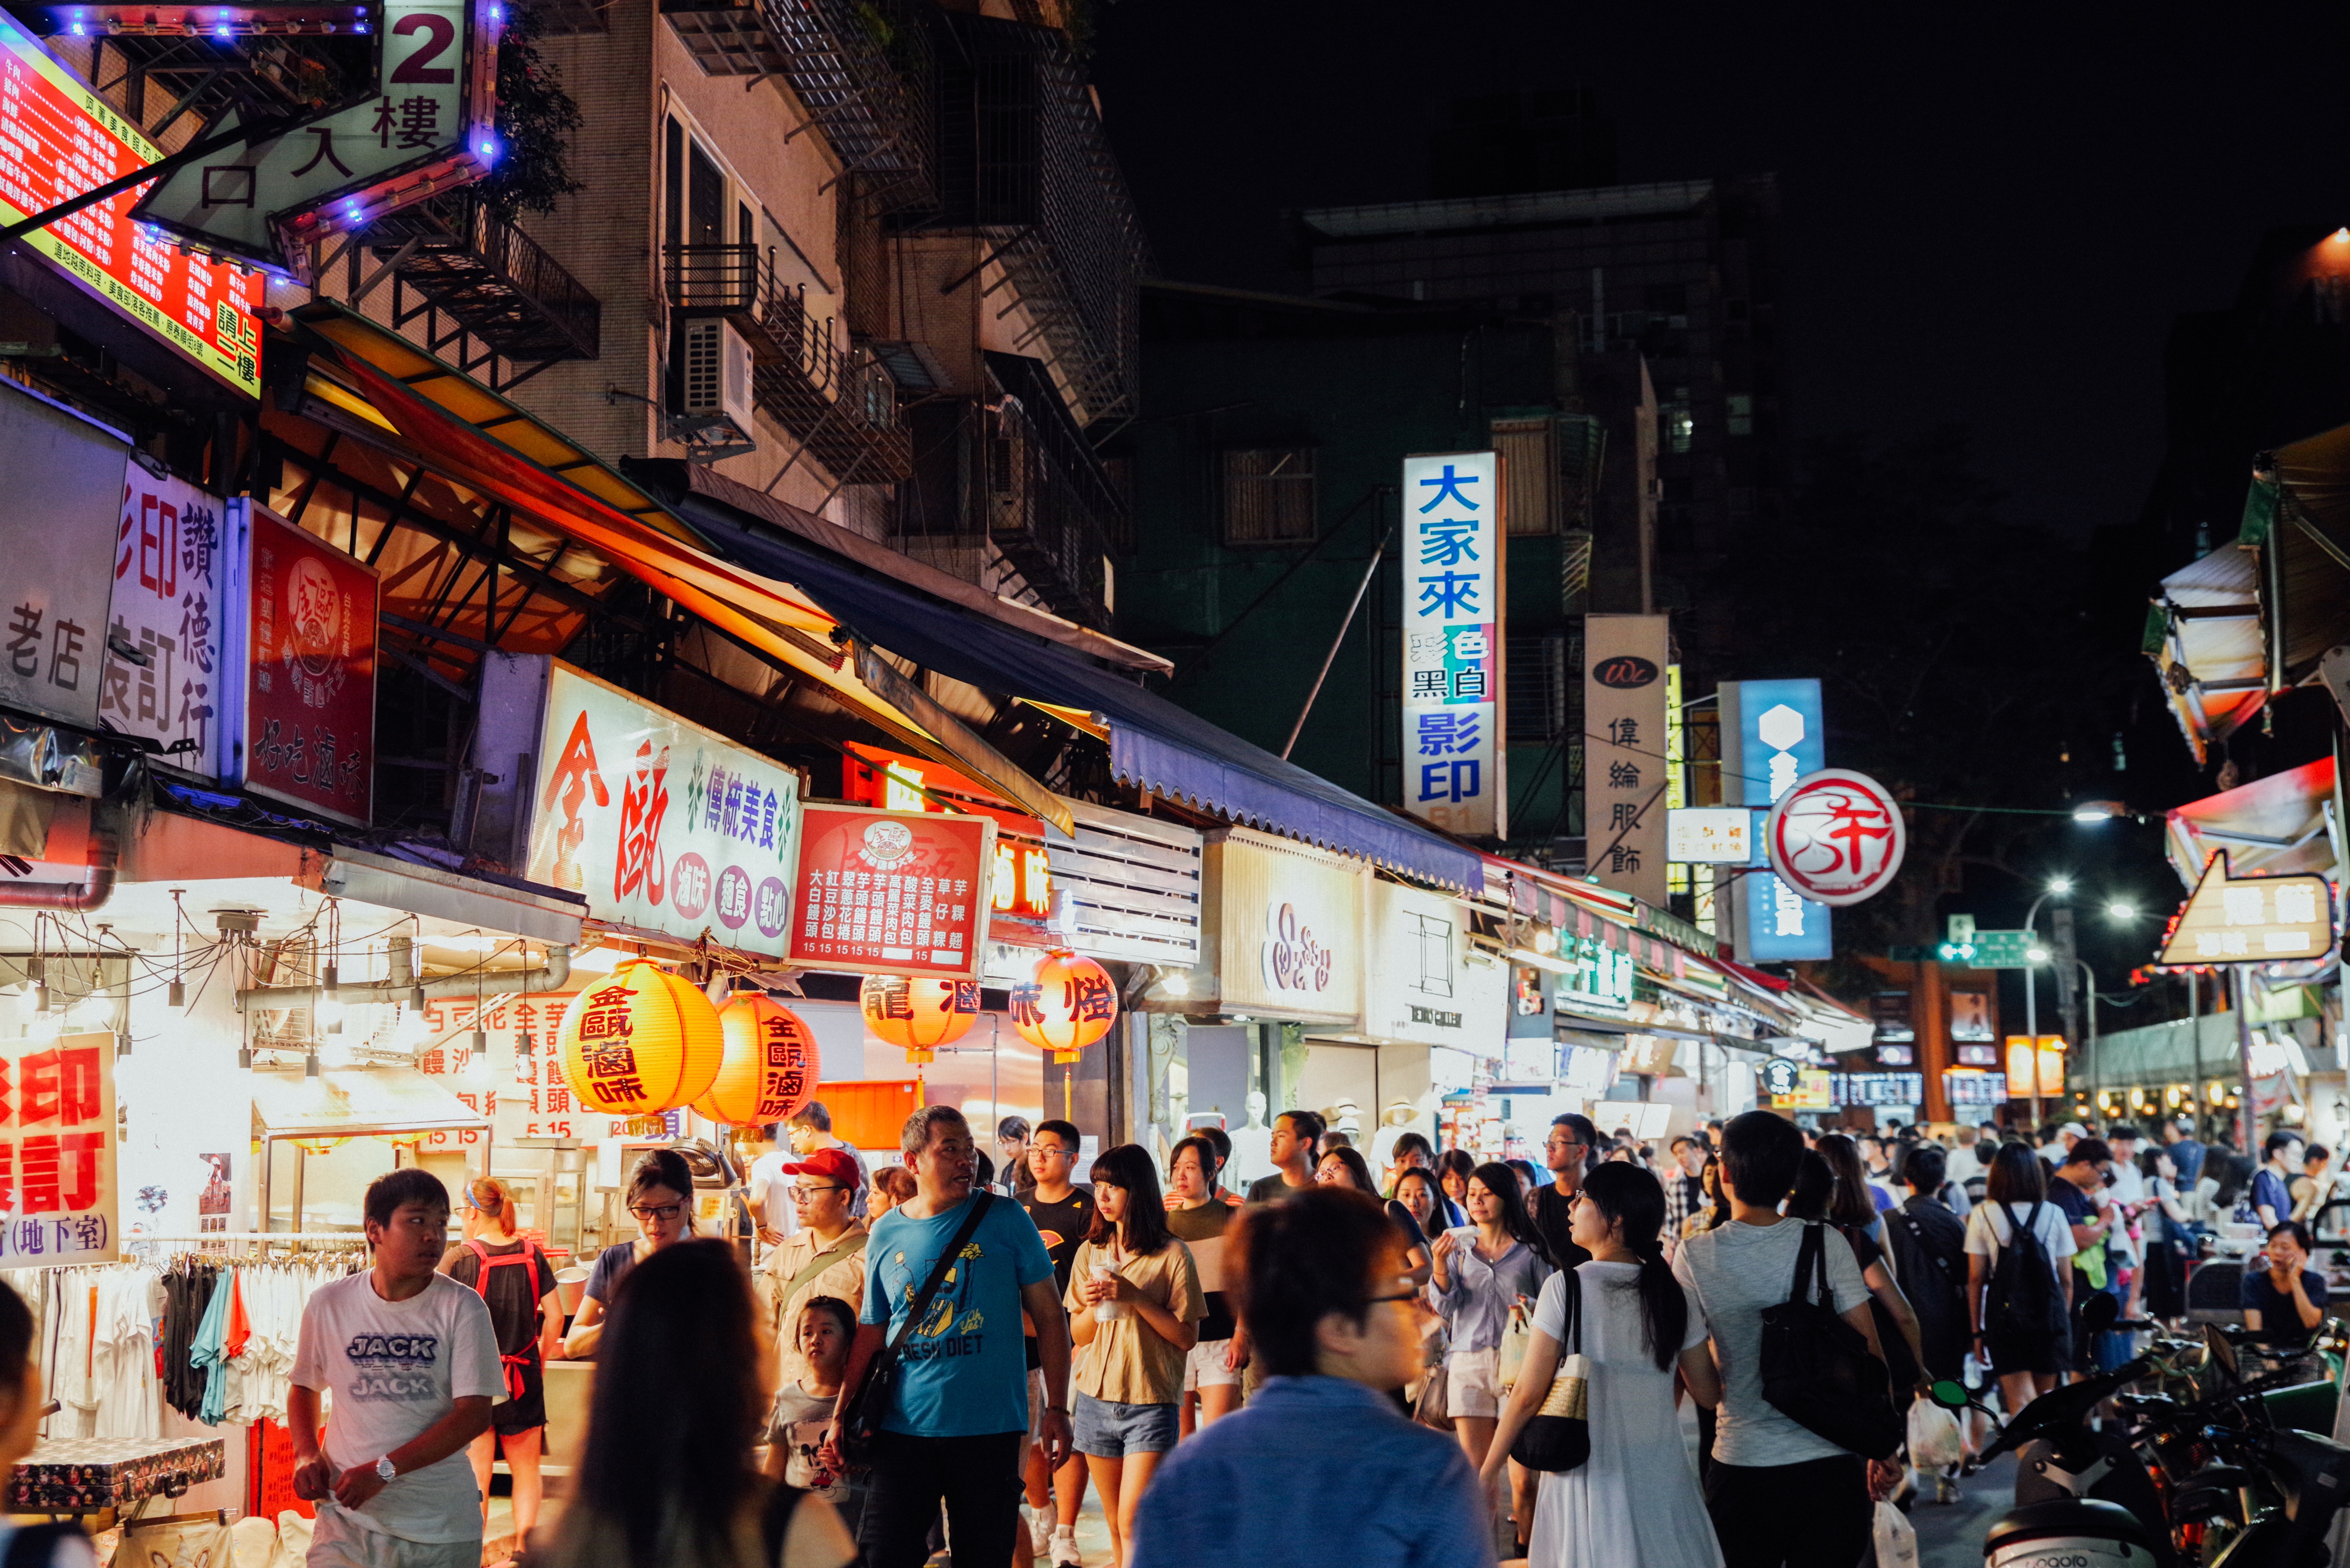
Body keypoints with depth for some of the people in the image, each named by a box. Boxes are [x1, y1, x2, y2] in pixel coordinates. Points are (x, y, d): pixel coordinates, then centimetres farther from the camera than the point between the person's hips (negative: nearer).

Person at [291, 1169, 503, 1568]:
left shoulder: (462, 1308, -7)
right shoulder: (328, 1305, 1)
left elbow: (474, 1415, -12)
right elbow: (305, 1386, 18)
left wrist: (384, 1469, -20)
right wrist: (306, 1455, -1)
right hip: (348, 1519, 1)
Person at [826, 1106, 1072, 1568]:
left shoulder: (1004, 1219, -1)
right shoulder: (885, 1235, 6)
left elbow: (1049, 1315, 2)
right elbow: (870, 1335, 14)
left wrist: (1056, 1409, -4)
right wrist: (841, 1418, 7)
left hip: (990, 1428, -1)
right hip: (903, 1428, 2)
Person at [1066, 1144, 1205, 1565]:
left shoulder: (1171, 1255, -5)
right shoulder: (1090, 1253, 10)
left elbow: (1187, 1337, -7)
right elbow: (1078, 1335, 13)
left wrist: (1137, 1298, -16)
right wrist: (1092, 1305, -8)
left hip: (1151, 1401, -5)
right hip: (1095, 1400, 5)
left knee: (1132, 1522, -13)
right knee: (1117, 1526, 8)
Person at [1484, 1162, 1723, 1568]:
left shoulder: (1567, 1286, -10)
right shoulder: (1676, 1294, 0)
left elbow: (1529, 1393, -10)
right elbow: (1708, 1393, 5)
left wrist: (1488, 1470, -1)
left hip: (1591, 1471, -3)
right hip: (1662, 1473, 3)